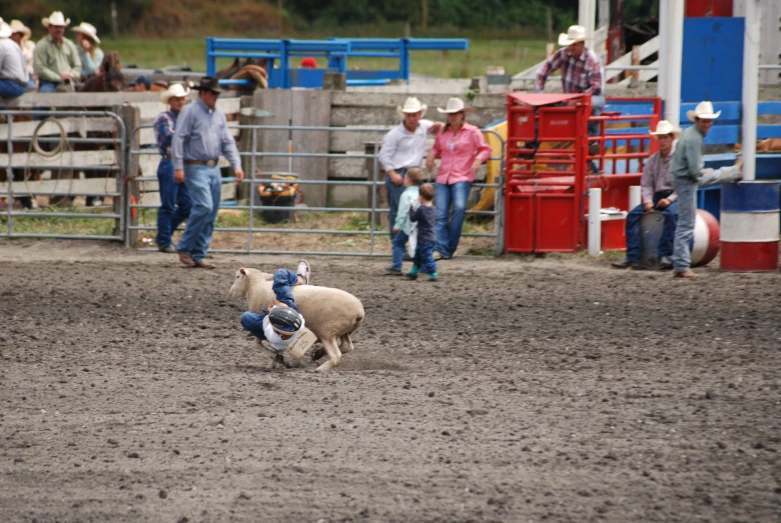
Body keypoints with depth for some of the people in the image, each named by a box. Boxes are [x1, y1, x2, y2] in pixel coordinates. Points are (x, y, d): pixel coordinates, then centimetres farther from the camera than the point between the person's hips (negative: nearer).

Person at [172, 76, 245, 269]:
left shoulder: (219, 115, 15)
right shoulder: (190, 112, -5)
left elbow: (228, 142, 16)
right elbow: (179, 139, -10)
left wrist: (237, 166, 3)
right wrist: (178, 167, -17)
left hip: (214, 169, 7)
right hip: (195, 168, -7)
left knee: (211, 214, 4)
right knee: (204, 206, -20)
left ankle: (199, 255, 9)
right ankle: (185, 248, -9)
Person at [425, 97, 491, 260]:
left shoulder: (472, 132, 2)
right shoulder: (442, 133, 13)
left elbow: (485, 150, 4)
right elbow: (437, 148, 28)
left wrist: (479, 159, -16)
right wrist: (432, 155, 7)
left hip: (462, 177, -4)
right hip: (443, 178, 4)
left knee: (459, 207, -23)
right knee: (440, 213, -5)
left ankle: (450, 248, -14)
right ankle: (440, 249, -7)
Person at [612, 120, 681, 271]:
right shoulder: (652, 160, 12)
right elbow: (646, 184, 10)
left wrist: (670, 199, -22)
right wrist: (648, 201, -9)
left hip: (675, 197, -6)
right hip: (657, 196, 6)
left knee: (670, 213, -37)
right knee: (633, 215, -14)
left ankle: (665, 255, -32)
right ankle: (633, 257, -19)